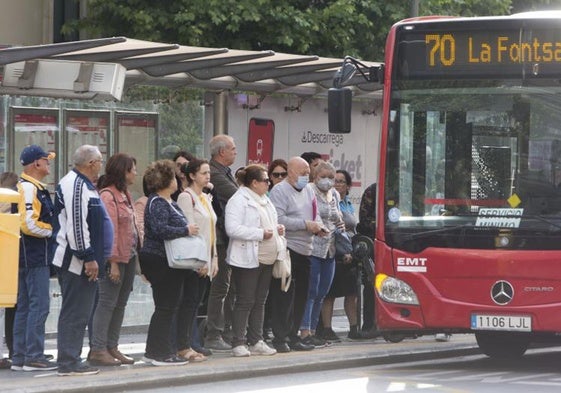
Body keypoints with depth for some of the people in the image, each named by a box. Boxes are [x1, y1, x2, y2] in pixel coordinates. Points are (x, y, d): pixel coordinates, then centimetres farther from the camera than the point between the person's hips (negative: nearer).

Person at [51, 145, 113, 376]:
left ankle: (70, 360, 15)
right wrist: (88, 257, -21)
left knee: (77, 313, 12)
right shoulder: (76, 185, -15)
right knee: (75, 313, -8)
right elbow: (76, 225, -22)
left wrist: (92, 256, 26)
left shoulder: (82, 184, 19)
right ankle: (68, 363, -7)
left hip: (82, 262, 11)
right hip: (77, 261, -11)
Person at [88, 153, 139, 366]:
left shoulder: (125, 194, 16)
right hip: (115, 258, -9)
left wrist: (135, 253, 12)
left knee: (120, 304, 10)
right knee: (107, 303, -7)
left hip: (129, 256, 9)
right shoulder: (108, 195, -13)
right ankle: (98, 349, -5)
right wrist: (113, 262, -21)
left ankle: (112, 347, 15)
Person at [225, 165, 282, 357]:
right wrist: (261, 234, -21)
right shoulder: (238, 201, -11)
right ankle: (238, 343, -3)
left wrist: (277, 228, 8)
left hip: (266, 259, 9)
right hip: (247, 260, -9)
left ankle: (256, 341, 15)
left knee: (260, 302, 10)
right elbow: (233, 229, -22)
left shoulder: (265, 200, 18)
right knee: (245, 302, -6)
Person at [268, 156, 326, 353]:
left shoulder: (308, 190, 18)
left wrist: (318, 226, 1)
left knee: (300, 296, 10)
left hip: (304, 250, 8)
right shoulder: (279, 191, -7)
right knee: (285, 296, -8)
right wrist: (305, 224, -17)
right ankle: (280, 337, -6)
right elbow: (279, 220, -18)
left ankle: (292, 336, 18)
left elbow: (315, 214, 25)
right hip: (287, 249, -8)